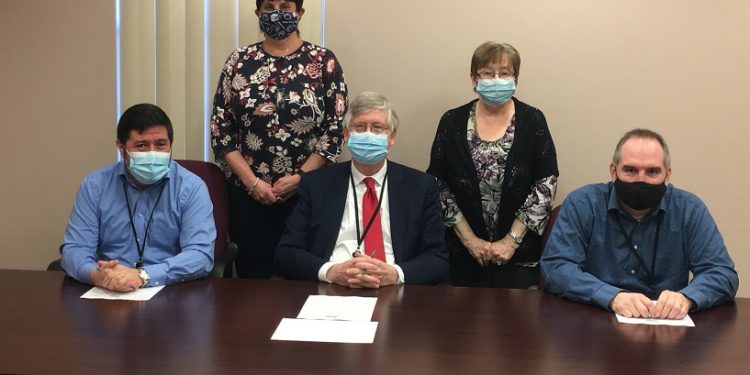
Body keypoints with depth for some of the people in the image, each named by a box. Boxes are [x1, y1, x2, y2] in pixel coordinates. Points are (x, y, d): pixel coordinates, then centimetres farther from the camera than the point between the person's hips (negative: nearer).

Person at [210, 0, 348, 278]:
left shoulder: (323, 62, 0)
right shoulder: (239, 61, 4)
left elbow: (336, 127, -3)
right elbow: (220, 128, 2)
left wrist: (299, 176, -11)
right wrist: (252, 181, -8)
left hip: (306, 190, -1)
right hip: (247, 192, 1)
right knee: (252, 277, 6)